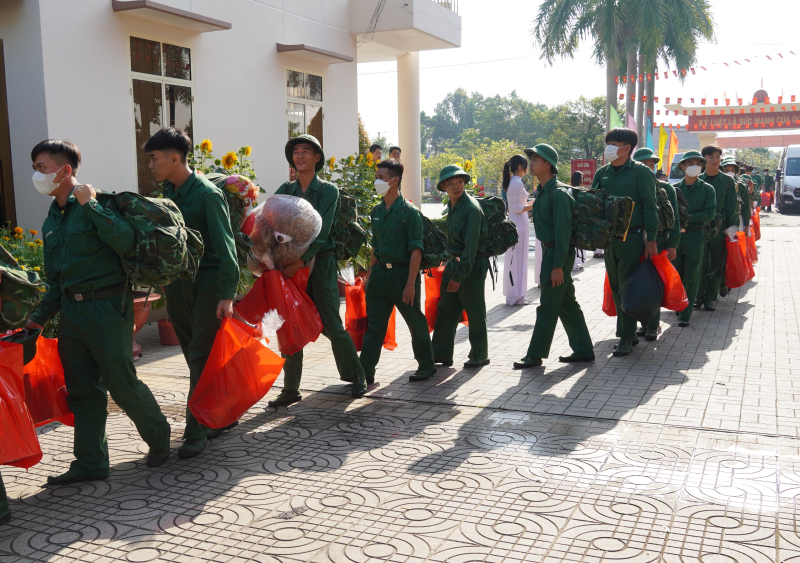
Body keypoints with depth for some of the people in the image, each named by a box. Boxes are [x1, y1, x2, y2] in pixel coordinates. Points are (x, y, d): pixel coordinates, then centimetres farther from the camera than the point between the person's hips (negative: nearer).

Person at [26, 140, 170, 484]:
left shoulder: (96, 202, -8)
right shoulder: (52, 220, 16)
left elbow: (126, 242, -25)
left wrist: (90, 205, -24)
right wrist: (39, 317, 17)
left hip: (105, 307, -8)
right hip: (71, 310, 8)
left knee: (122, 383, -1)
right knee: (81, 389, 11)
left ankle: (159, 439, 22)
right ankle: (90, 463, 21)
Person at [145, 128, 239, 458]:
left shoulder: (207, 193, -13)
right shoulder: (169, 193, 10)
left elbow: (224, 246, -16)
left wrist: (227, 294, -22)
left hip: (207, 284, -7)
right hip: (178, 283, 8)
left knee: (202, 358, -4)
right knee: (194, 355, 13)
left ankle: (197, 431, 2)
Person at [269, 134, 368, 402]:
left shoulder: (328, 190, 0)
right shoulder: (285, 190, 10)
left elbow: (321, 231, -12)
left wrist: (301, 261, -22)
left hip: (319, 262, -3)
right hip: (290, 264, 3)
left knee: (331, 324, -2)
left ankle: (357, 375, 20)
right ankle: (291, 389, 13)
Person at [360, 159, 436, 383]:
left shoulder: (409, 211, -12)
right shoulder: (377, 211, 8)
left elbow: (416, 250, -14)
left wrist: (410, 283, -19)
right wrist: (370, 276, 13)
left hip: (403, 273, -6)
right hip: (380, 273, 6)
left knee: (416, 322, 10)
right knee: (374, 324, 5)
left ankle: (426, 366, 27)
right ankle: (365, 373, 8)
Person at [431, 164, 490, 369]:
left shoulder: (471, 209, -19)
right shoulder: (452, 206, 8)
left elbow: (471, 246, -23)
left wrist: (459, 275, -24)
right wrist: (452, 266, 17)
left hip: (473, 265, -8)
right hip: (455, 261, 9)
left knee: (475, 312, 3)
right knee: (446, 309, 9)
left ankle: (479, 356, 16)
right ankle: (441, 354, 17)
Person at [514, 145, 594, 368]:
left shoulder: (558, 193, -17)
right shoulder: (544, 191, 14)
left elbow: (563, 230, -21)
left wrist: (558, 265, -23)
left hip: (558, 254, -10)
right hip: (550, 251, 10)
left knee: (548, 306, -2)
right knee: (567, 304, 14)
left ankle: (535, 354, 6)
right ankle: (583, 350, 22)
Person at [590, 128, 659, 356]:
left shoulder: (640, 172, -5)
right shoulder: (602, 173, 11)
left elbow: (650, 206, -7)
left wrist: (651, 240, -11)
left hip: (632, 237, -6)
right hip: (609, 237, 6)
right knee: (616, 287, 10)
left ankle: (626, 338, 3)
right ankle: (628, 333, 22)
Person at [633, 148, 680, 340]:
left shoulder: (666, 189, 3)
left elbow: (674, 218, 2)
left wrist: (672, 244, -6)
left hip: (658, 243, -2)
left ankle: (653, 326, 4)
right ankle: (645, 323, 17)